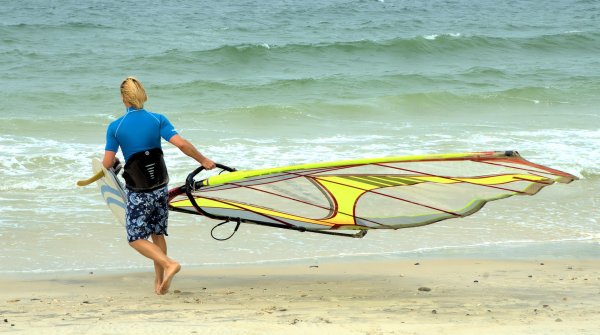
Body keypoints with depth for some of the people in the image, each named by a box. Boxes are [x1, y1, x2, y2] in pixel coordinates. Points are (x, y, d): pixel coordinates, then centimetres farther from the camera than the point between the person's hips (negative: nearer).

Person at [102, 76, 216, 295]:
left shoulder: (115, 127, -9)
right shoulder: (158, 120, -6)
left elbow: (107, 164, -9)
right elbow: (181, 143, -15)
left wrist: (113, 161, 15)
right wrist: (203, 160, -1)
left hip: (137, 193, -3)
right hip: (160, 188, 3)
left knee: (136, 238, 5)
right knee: (157, 234, 18)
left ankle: (169, 264, -16)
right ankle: (159, 282, 20)